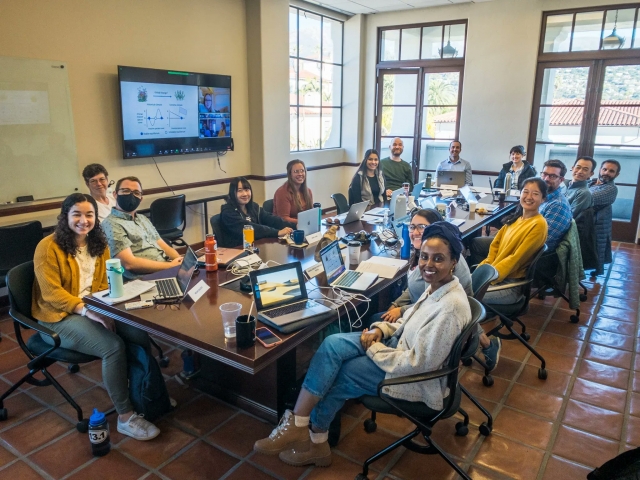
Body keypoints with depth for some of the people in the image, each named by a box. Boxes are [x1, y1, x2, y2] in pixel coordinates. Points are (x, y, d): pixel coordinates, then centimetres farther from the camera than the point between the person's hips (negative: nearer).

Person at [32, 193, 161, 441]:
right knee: (113, 346, -29)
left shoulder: (99, 244, 8)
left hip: (95, 310, 6)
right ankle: (125, 416, -14)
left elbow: (104, 284, 10)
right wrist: (86, 310, -28)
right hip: (59, 318, -6)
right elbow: (51, 293, -17)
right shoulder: (48, 247, -12)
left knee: (140, 334, -20)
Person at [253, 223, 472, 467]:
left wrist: (373, 349, -15)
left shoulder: (449, 308, -29)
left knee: (335, 376, -9)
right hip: (402, 346, 8)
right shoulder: (436, 286, -2)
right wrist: (381, 329, -4)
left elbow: (416, 365, -27)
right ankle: (299, 427, -1)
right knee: (332, 344, -9)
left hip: (414, 378, -8)